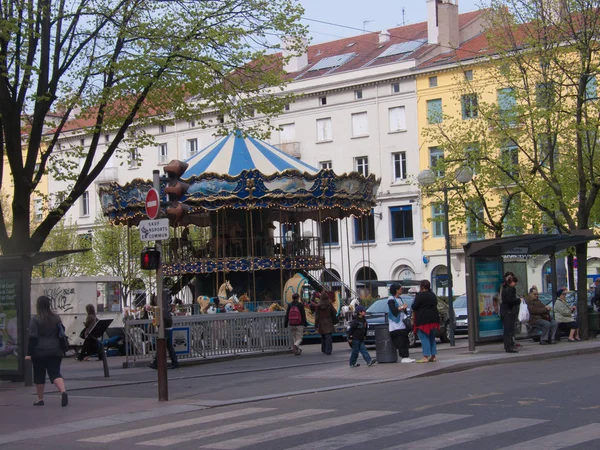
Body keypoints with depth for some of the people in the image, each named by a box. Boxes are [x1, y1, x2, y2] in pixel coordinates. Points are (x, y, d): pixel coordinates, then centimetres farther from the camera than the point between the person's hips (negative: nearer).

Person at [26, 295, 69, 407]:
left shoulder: (35, 319, -9)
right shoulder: (56, 318, 6)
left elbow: (33, 338, -13)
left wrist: (29, 353, -11)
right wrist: (61, 349, 23)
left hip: (39, 352, -3)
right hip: (55, 351, 4)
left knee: (39, 375, 10)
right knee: (55, 373, 2)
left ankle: (40, 399, 17)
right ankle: (63, 391, -23)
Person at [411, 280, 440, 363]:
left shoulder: (420, 295, -14)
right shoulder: (433, 295, 13)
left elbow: (414, 306, -14)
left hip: (423, 320, -8)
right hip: (433, 319, 8)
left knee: (424, 338, -6)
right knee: (432, 338, 15)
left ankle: (426, 356, -11)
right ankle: (433, 356, 15)